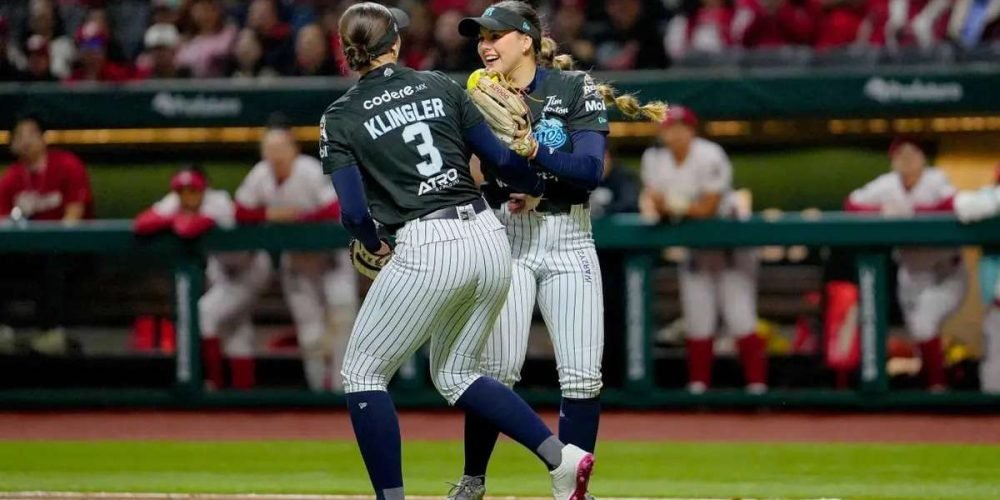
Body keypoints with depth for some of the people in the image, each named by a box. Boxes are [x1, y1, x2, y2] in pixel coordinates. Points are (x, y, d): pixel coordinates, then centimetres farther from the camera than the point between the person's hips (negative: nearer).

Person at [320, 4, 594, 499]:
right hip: (488, 237, 5)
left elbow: (354, 211, -6)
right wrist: (539, 185, 29)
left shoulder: (340, 118, 2)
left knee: (363, 373, 11)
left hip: (426, 249, -5)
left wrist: (371, 245, 15)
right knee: (454, 374, 22)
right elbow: (501, 159, 9)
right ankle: (561, 457, 7)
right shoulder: (440, 87, 11)